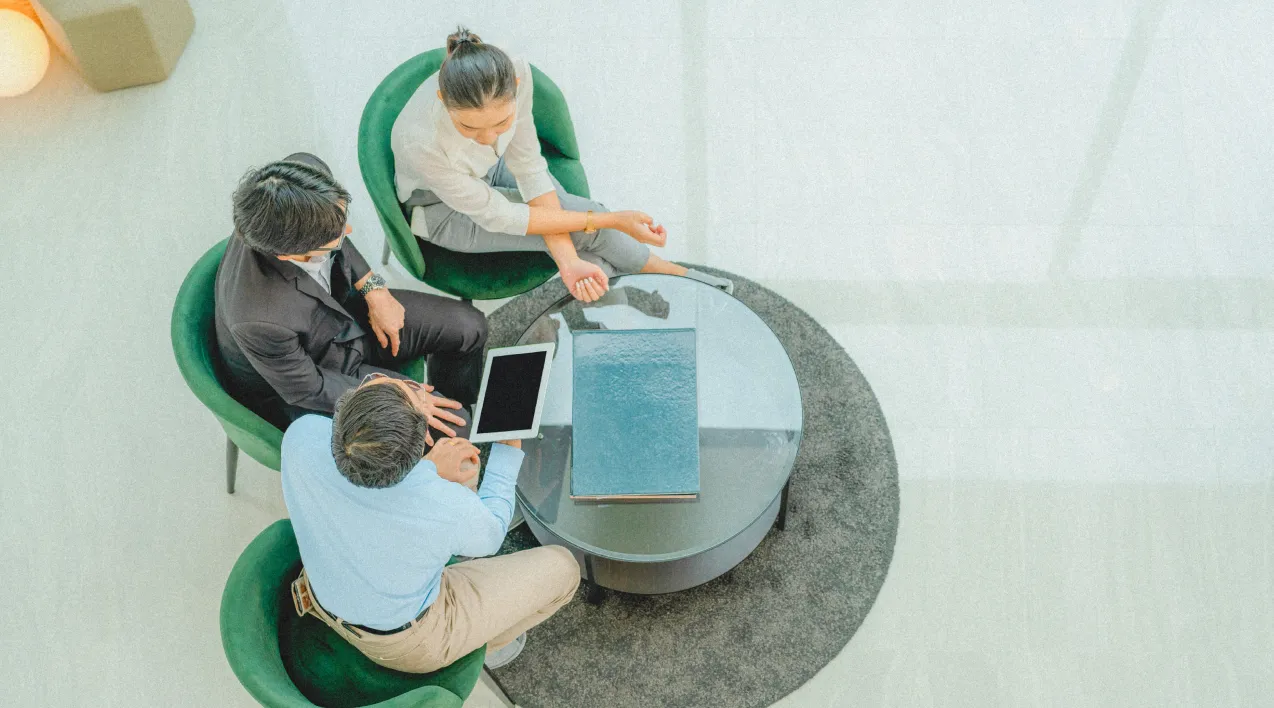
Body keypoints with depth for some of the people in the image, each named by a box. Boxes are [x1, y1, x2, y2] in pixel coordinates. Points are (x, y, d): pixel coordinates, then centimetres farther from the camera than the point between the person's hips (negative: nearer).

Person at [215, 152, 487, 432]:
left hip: (338, 310, 7)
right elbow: (306, 389, -24)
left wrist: (373, 289, -6)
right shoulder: (260, 320, -45)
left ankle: (455, 403, 37)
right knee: (450, 427, -10)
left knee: (468, 327, 8)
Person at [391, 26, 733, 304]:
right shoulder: (419, 141, -42)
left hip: (492, 167, 4)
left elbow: (529, 169, -18)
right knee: (590, 226, -13)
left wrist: (568, 260, -29)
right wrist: (611, 220, -28)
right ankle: (674, 275, 15)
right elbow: (496, 216, -29)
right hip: (443, 209, -4)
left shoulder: (515, 75, -32)